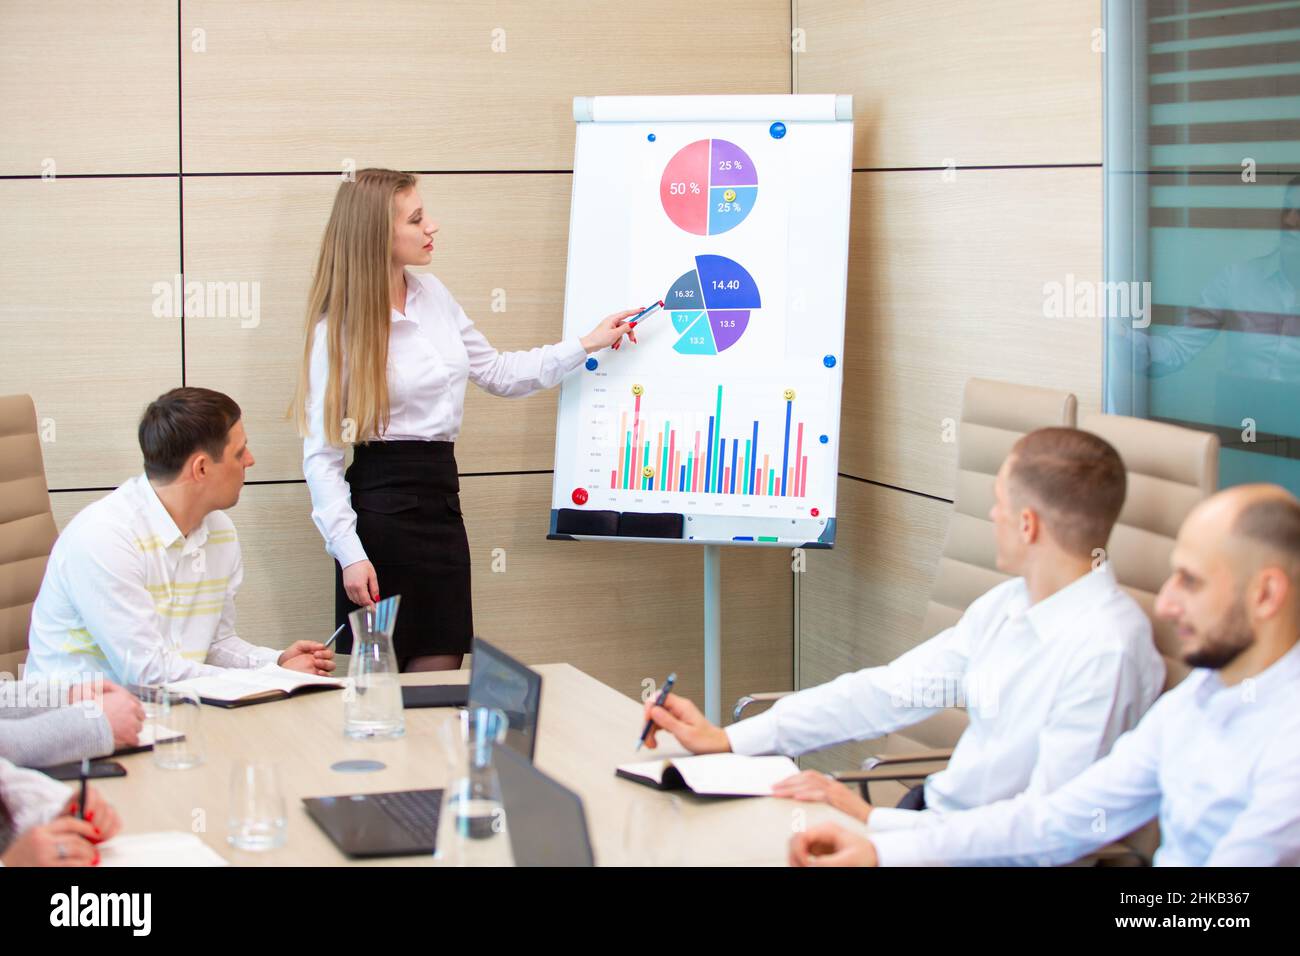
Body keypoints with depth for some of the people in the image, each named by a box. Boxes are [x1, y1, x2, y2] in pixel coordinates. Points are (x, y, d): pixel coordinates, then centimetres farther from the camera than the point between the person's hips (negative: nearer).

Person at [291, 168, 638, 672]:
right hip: (382, 507, -6)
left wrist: (587, 344, 17)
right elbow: (321, 454, -12)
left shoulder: (433, 295, 8)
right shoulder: (338, 329, -10)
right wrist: (349, 553, -19)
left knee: (439, 678, 4)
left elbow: (497, 372, 21)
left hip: (441, 502, 6)